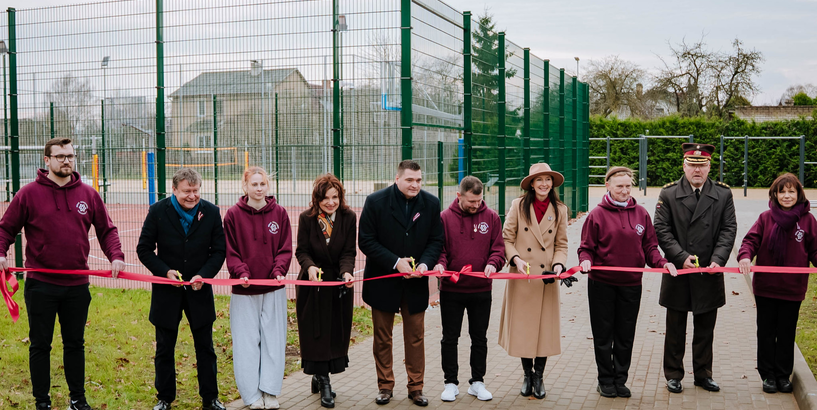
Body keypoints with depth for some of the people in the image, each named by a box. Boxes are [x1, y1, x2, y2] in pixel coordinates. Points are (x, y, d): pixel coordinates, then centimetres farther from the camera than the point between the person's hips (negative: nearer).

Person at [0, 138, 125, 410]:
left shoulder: (88, 194, 4)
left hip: (77, 285, 2)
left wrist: (116, 256, -7)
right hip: (40, 285, -2)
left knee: (75, 344, 13)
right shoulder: (28, 194, -3)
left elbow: (106, 230, 8)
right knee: (40, 345, 7)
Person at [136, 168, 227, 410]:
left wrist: (204, 275, -15)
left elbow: (219, 250, 0)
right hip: (167, 290, 0)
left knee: (205, 348, 8)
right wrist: (165, 271, -16)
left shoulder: (211, 212, -4)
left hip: (199, 290, 1)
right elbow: (144, 249, -3)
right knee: (164, 349, 11)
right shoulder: (158, 211, -6)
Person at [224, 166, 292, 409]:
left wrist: (279, 271, -15)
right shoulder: (233, 215, -1)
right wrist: (241, 272, -17)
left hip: (273, 289, 1)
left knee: (273, 340, 5)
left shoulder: (279, 213, 3)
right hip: (244, 289, -1)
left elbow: (285, 248, 2)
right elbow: (230, 251, -2)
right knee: (247, 343, 3)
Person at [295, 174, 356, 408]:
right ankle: (324, 383, 10)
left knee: (336, 333, 6)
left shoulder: (348, 217, -6)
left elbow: (349, 252, -8)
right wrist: (310, 267, -26)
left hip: (339, 283, 1)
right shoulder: (306, 218, -7)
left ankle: (319, 378, 23)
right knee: (316, 333, 0)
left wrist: (347, 272, -27)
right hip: (313, 283, -1)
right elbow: (302, 251, -5)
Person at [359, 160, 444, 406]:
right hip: (383, 281, -2)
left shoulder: (431, 204, -2)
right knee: (382, 338, 10)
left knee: (415, 338, 9)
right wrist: (395, 262, -19)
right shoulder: (376, 202, -11)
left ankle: (416, 388, 21)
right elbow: (366, 241, -11)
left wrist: (425, 262, -16)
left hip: (415, 283, 2)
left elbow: (436, 240, 3)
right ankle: (385, 386, 24)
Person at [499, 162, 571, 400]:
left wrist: (558, 264, -10)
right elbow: (507, 238, -1)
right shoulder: (518, 206, -2)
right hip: (521, 277, -1)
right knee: (522, 326, 5)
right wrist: (516, 259, -16)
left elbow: (561, 244, 7)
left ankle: (539, 376, 20)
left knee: (545, 327, 5)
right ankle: (527, 375, 22)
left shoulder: (560, 210, 4)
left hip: (546, 278, 1)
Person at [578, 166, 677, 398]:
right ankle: (606, 381, 20)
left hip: (631, 285, 3)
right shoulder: (597, 214, -4)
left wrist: (662, 262, -10)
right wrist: (585, 260, -22)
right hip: (602, 285, -2)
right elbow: (587, 247, -1)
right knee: (603, 335, 7)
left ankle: (620, 379, 24)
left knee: (626, 336, 11)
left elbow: (649, 246, 7)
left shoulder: (641, 214, 4)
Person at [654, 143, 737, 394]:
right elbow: (661, 230, -6)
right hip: (678, 273, -1)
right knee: (675, 329, 8)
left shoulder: (723, 194, 4)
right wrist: (681, 258, -16)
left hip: (710, 273, 2)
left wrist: (718, 259, -14)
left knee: (705, 329, 12)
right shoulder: (668, 194, -1)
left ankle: (703, 374, 25)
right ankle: (673, 375, 20)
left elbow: (728, 229, 0)